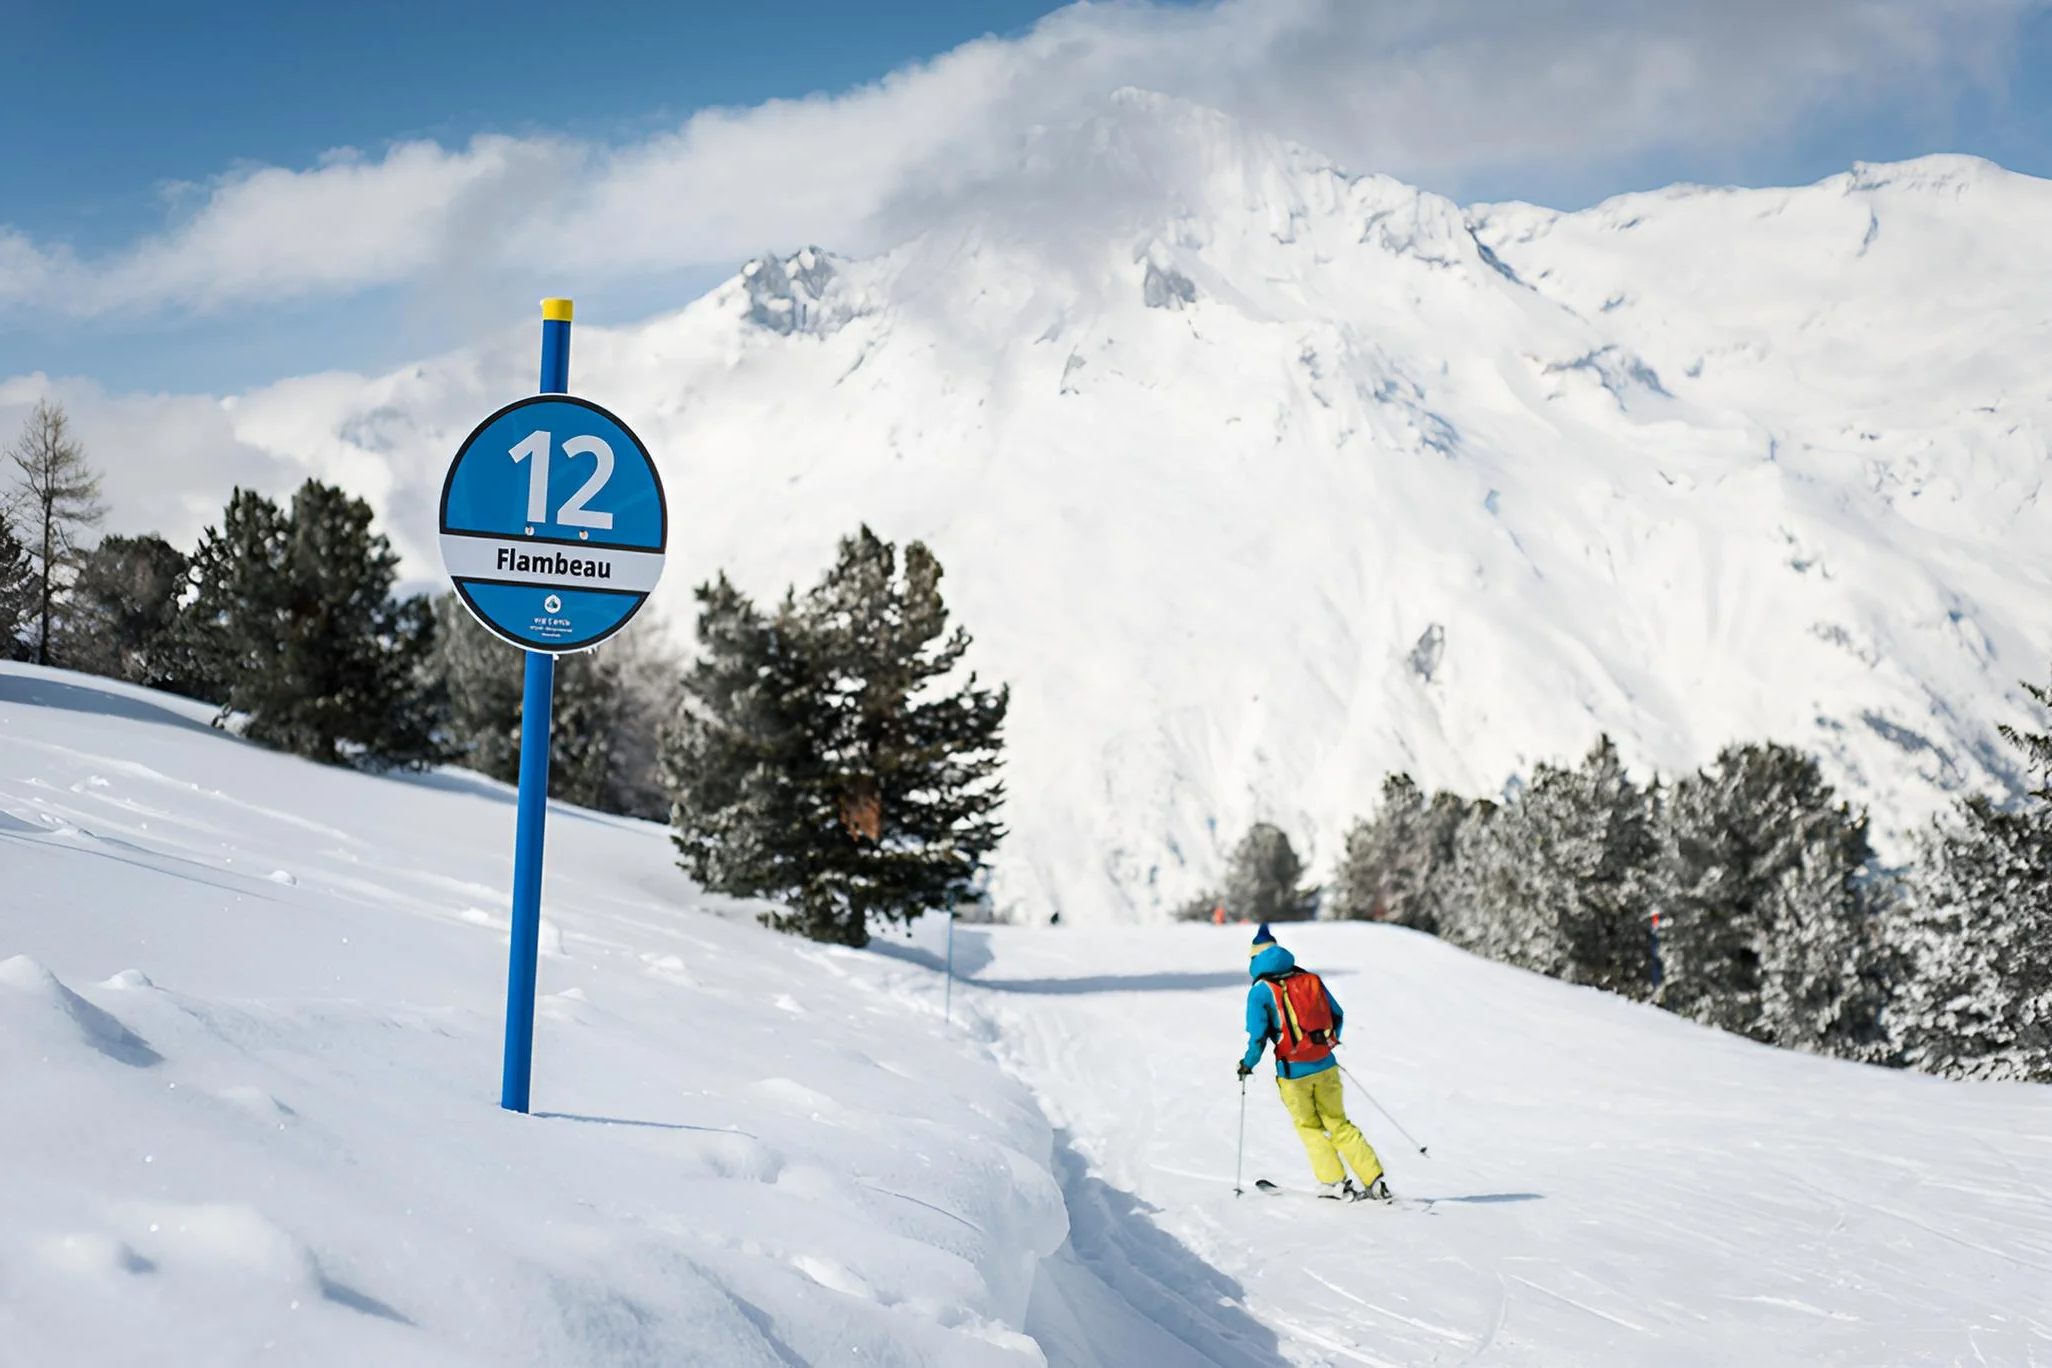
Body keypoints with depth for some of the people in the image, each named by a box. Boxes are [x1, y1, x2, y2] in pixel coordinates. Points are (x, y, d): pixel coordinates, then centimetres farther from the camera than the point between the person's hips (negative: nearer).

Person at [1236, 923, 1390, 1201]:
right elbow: (1337, 1016, 11)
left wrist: (1248, 1064, 4)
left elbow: (1258, 1037, -13)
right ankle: (1375, 1181, 9)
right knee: (1339, 1124, 15)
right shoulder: (1312, 979, 5)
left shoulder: (1260, 991, -8)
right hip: (1326, 1066, 4)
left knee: (1309, 1127, 18)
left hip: (1293, 1073, -4)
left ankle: (1335, 1182, 11)